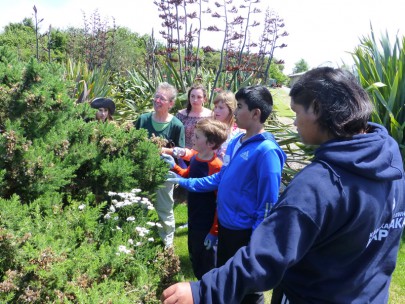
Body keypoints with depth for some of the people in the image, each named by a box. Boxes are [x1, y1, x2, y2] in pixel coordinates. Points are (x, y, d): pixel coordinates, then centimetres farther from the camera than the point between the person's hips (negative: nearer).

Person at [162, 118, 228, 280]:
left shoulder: (216, 167, -27)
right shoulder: (195, 158, -3)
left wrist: (214, 231, -19)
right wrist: (174, 167, 1)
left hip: (207, 226, -8)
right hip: (193, 220, 8)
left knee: (207, 263, 13)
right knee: (194, 258, 27)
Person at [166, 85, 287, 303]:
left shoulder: (266, 151, -22)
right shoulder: (235, 143, 3)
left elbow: (268, 203, -20)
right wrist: (184, 182, 10)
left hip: (245, 231, -8)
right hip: (225, 225, 8)